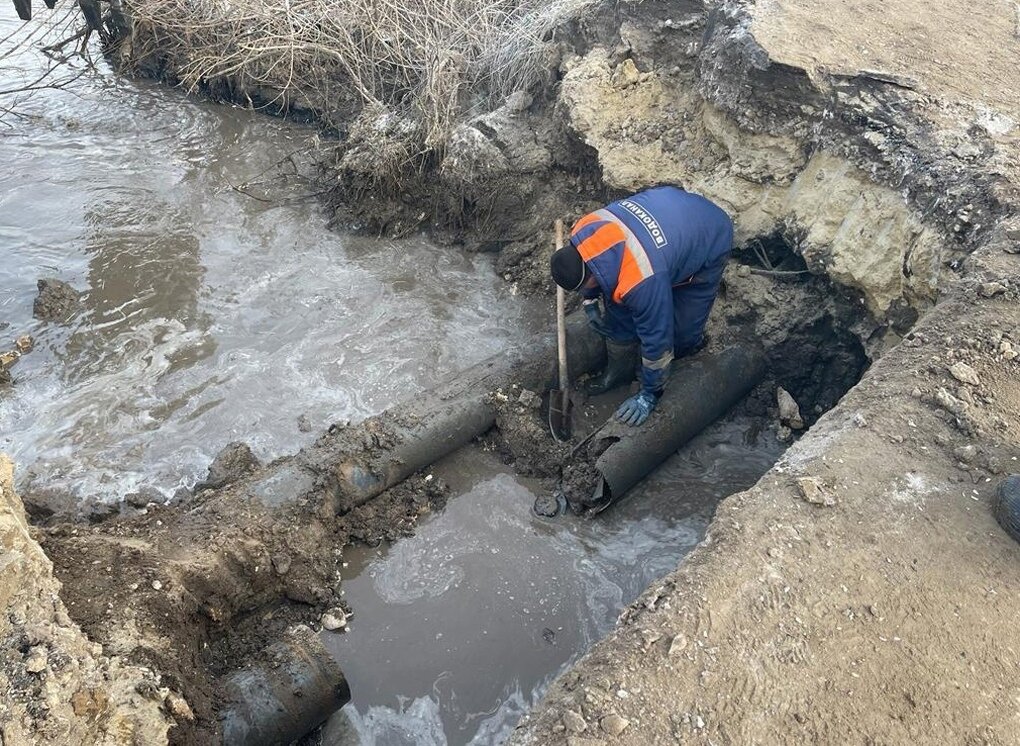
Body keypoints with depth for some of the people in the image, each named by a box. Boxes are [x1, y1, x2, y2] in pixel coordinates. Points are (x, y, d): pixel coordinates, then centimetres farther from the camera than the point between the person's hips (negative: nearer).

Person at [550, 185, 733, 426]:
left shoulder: (640, 281, -43)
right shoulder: (583, 231, -24)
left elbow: (656, 337, -30)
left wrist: (650, 394, -18)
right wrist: (589, 301, 9)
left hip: (709, 238, -6)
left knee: (681, 332, -7)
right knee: (619, 307, 0)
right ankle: (620, 368, 21)